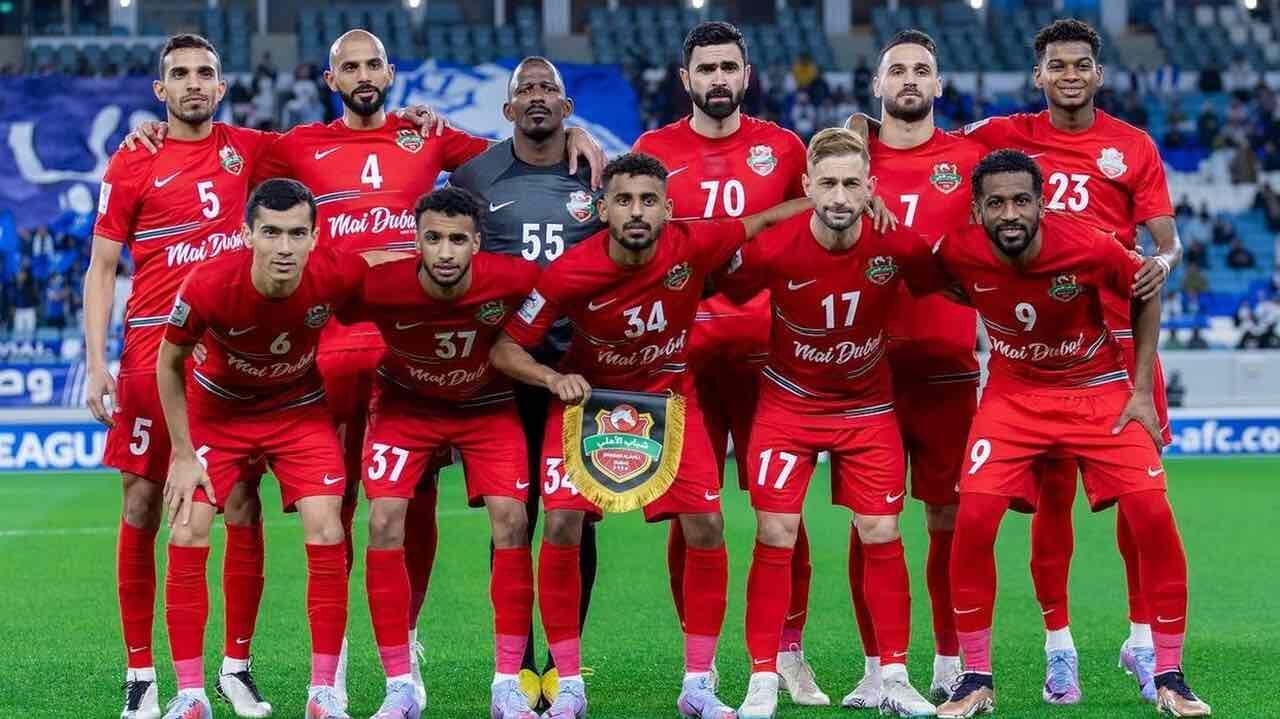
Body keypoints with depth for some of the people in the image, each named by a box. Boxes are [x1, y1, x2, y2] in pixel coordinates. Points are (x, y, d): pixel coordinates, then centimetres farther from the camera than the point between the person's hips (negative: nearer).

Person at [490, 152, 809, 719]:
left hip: (669, 396, 2)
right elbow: (505, 349, -17)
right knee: (561, 526, -15)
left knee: (705, 527, -7)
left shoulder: (692, 247, -22)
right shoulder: (569, 273, -26)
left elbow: (764, 220, -7)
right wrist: (554, 378, -35)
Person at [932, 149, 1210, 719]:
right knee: (974, 518, -16)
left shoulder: (1090, 247, -24)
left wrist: (1141, 390, -6)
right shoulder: (958, 254, -21)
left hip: (1099, 389, -1)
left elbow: (1147, 295, -4)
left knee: (1153, 514, -13)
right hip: (1013, 392, 1)